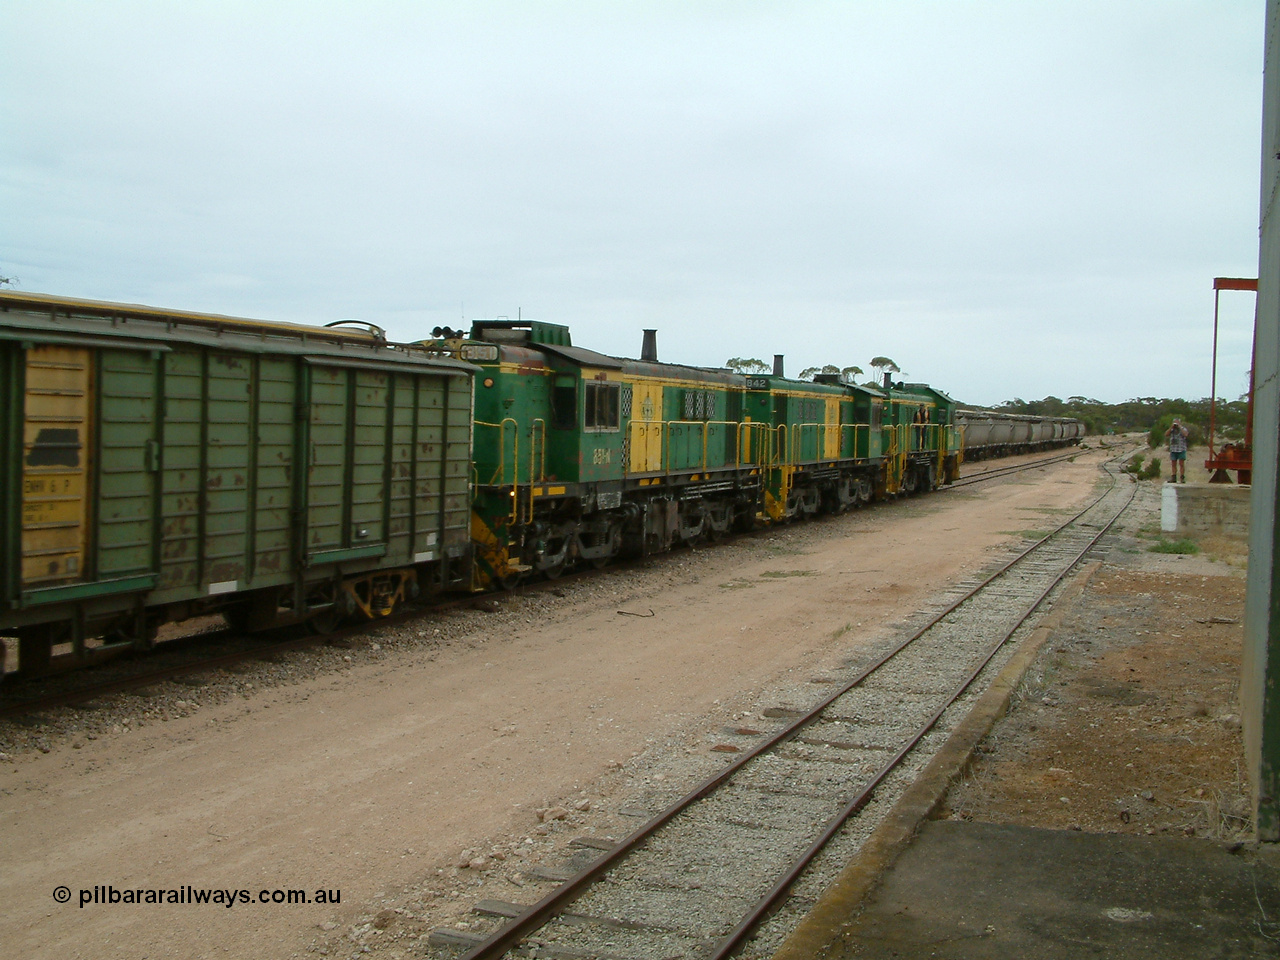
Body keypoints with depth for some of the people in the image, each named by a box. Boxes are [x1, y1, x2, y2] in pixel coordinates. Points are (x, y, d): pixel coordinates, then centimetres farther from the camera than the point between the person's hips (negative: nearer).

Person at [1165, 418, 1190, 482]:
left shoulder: (1183, 429, 2)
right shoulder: (1172, 430, 13)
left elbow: (1185, 434, -19)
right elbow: (1166, 434, -2)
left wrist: (1180, 426, -13)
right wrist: (1171, 427, -7)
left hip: (1181, 450, -4)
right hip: (1173, 450, 4)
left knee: (1181, 464, -4)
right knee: (1173, 464, 7)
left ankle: (1182, 478, -2)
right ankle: (1174, 478, 13)